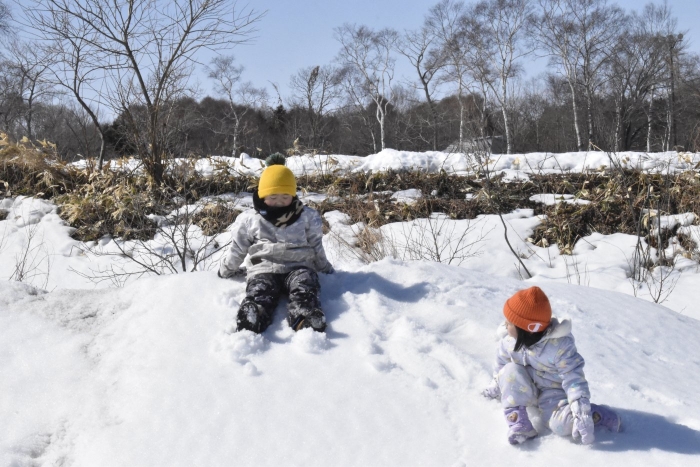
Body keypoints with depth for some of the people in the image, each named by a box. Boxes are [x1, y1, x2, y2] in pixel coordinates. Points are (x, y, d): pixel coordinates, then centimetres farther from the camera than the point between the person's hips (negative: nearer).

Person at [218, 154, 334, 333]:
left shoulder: (307, 216, 15)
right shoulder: (249, 219, 14)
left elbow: (316, 247, 23)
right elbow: (237, 249, 23)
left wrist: (326, 270, 26)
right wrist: (226, 271, 28)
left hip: (298, 266, 1)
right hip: (263, 268, -1)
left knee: (305, 292, -36)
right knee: (258, 295, -36)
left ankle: (307, 324, -67)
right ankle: (247, 330, -67)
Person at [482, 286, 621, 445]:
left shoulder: (560, 345, -29)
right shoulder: (509, 341, -14)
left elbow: (573, 378, -31)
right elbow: (501, 363, 8)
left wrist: (582, 413, -39)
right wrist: (496, 386, 22)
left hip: (553, 393, -5)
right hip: (527, 390, 5)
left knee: (562, 425, -33)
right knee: (510, 371, -27)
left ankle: (598, 414, -6)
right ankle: (518, 423, -24)